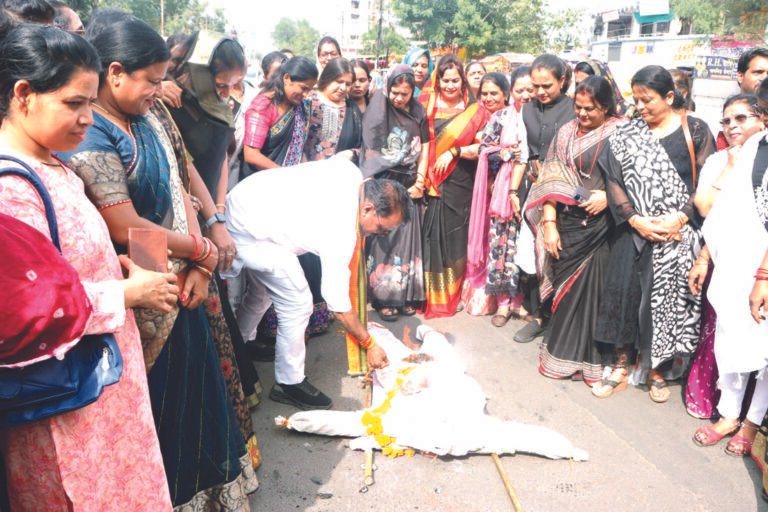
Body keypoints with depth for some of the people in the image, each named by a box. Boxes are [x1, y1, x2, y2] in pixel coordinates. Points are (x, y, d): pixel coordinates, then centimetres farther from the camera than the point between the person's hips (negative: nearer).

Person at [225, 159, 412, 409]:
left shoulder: (350, 171, -7)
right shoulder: (341, 234, -25)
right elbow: (338, 303, -18)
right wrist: (369, 344, -6)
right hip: (250, 234, -10)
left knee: (262, 290, 27)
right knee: (297, 305, -6)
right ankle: (289, 383, 10)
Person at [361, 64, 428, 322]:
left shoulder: (417, 112, 8)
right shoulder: (378, 107, -4)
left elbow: (423, 149, 11)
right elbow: (369, 149, -6)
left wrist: (420, 182, 3)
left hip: (408, 185, 4)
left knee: (407, 237, 6)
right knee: (383, 239, -2)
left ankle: (405, 294, 15)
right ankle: (382, 297, 5)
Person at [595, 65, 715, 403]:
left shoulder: (695, 130, 1)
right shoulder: (626, 134, 6)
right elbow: (615, 181, 1)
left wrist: (679, 218, -15)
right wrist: (635, 220, -12)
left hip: (679, 234, -1)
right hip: (635, 231, 2)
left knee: (669, 298, 4)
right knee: (626, 292, 4)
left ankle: (658, 369, 20)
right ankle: (623, 359, 23)